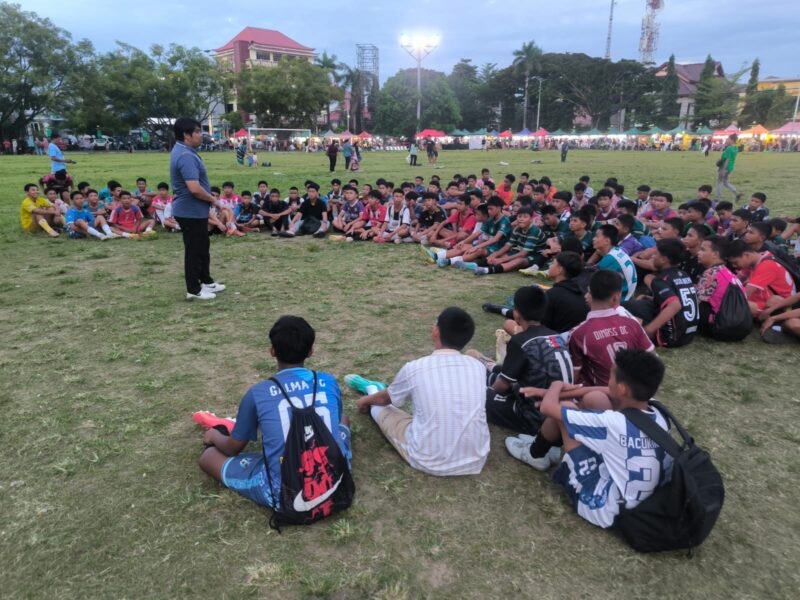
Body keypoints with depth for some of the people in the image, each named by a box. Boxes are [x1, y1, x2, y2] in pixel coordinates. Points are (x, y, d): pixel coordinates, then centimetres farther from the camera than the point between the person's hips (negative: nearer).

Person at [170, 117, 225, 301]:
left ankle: (206, 281, 33)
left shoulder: (185, 152, 11)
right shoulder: (185, 156, -23)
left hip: (195, 211, 10)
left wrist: (210, 199, 13)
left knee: (203, 247, 20)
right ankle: (194, 290, 12)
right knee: (194, 250, 0)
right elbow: (194, 188, -30)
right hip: (191, 212, -10)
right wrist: (213, 199, -14)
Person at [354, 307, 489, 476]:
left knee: (381, 407, 19)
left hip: (429, 462, -3)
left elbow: (385, 398, 10)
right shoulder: (478, 367, -3)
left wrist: (366, 400, 35)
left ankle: (371, 389, 51)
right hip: (475, 461, 3)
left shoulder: (414, 368, -13)